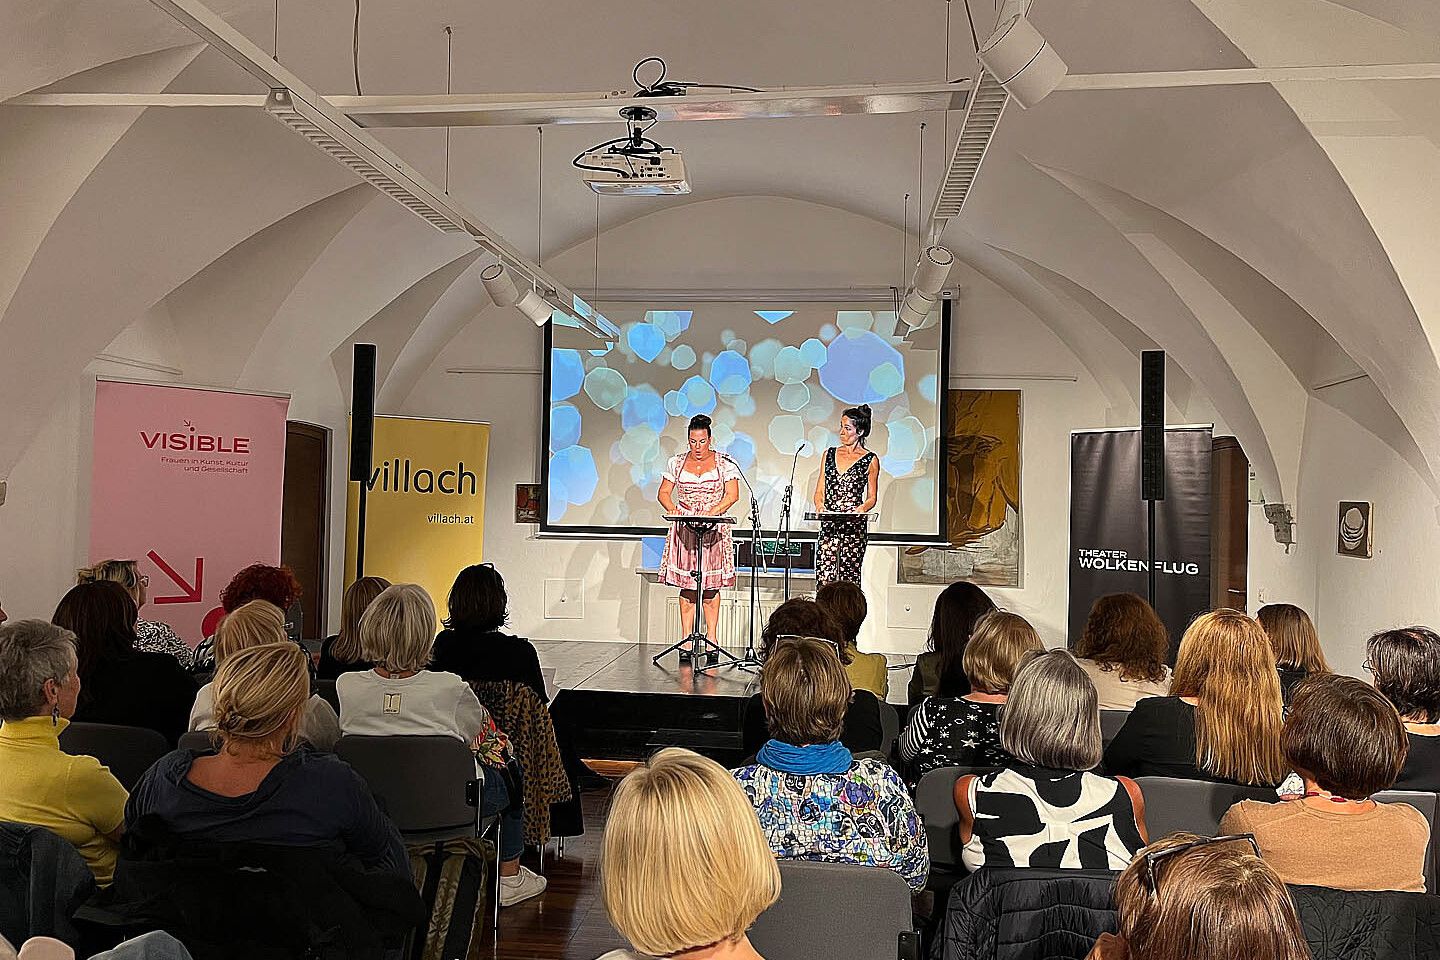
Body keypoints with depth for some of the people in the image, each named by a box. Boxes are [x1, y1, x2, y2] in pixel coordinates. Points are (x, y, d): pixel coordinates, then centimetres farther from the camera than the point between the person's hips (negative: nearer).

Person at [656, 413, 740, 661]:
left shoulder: (724, 463, 3)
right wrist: (672, 508, -11)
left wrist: (712, 512, -18)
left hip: (714, 529, -1)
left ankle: (711, 640, 3)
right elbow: (664, 493, 10)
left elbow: (732, 495, -4)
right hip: (684, 529, 2)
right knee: (686, 585, -1)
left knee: (711, 586, -1)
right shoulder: (677, 463, 10)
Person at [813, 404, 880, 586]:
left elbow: (872, 498, 5)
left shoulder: (870, 460, 2)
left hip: (855, 527, -3)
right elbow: (819, 491, 13)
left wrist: (861, 508, -16)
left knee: (848, 580, -4)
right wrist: (819, 504, -8)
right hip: (828, 524, 3)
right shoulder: (829, 454, 14)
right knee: (824, 579, -5)